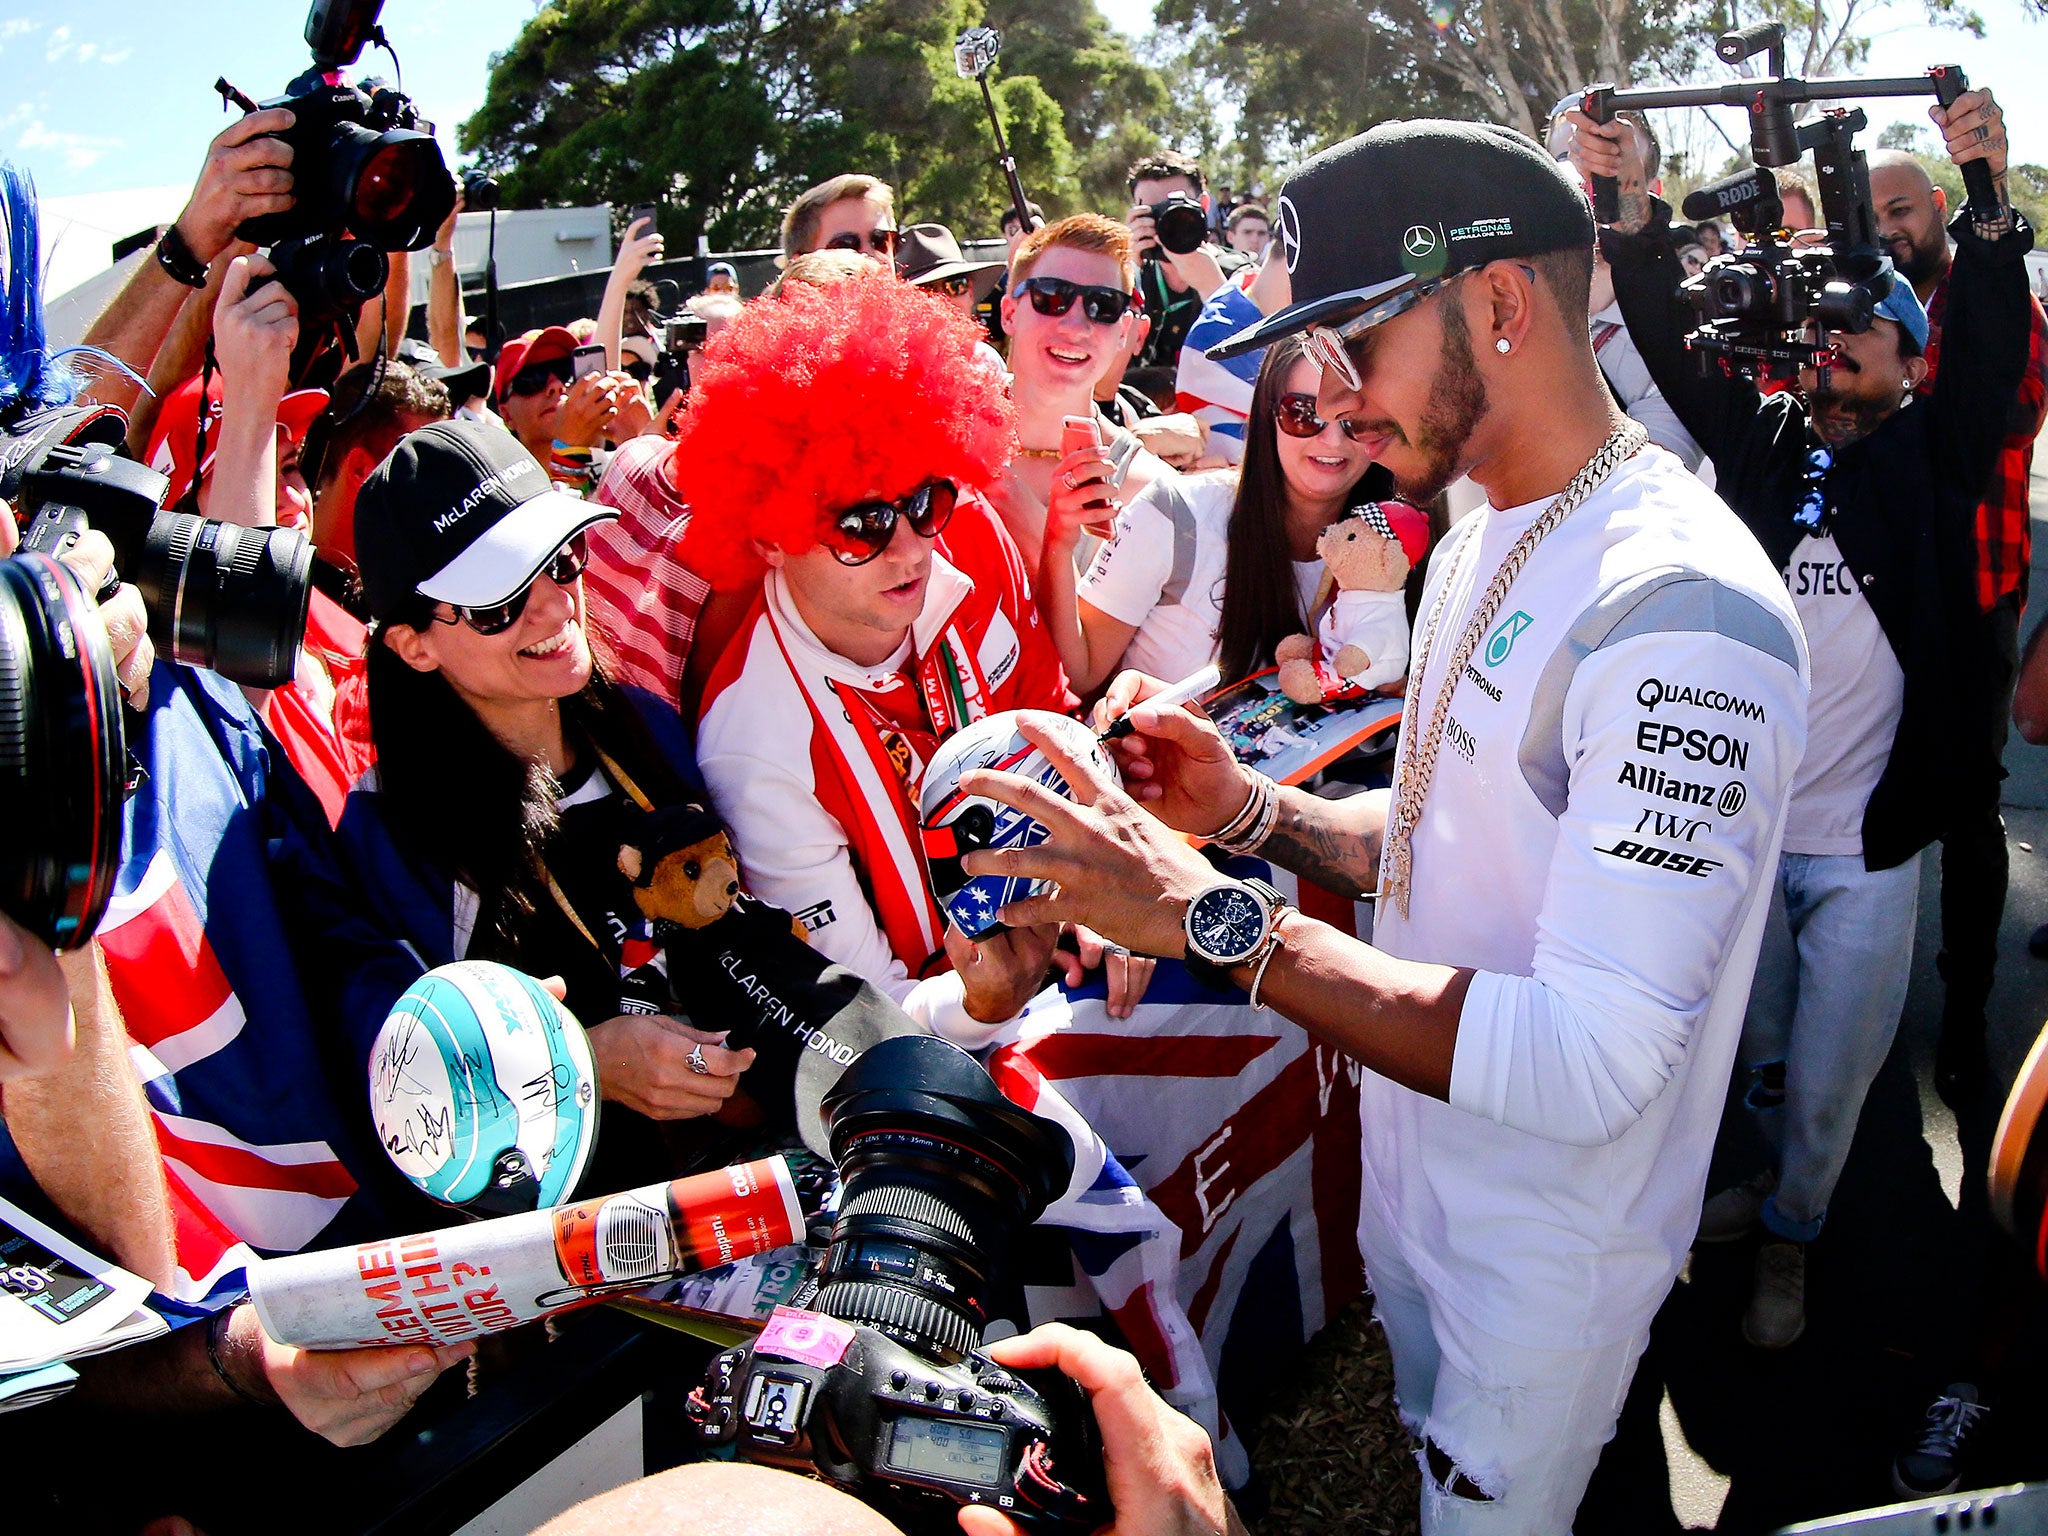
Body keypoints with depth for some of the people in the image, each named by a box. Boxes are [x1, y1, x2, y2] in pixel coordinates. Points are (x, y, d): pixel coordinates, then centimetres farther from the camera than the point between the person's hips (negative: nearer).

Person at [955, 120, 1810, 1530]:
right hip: (1414, 1178, 8)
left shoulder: (1683, 611, -29)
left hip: (1549, 1250, -8)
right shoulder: (1481, 542, 4)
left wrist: (1215, 916, -32)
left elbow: (1587, 1065, -34)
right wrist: (1249, 813, -7)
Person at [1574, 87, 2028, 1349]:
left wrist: (1988, 204, -30)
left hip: (1865, 838, -2)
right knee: (1757, 1045, 19)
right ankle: (1784, 1177, 47)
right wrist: (1633, 211, -18)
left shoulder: (1930, 452, 0)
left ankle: (1792, 1230, 34)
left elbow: (1995, 351, -16)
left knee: (1829, 1069, 9)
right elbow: (1670, 349, -5)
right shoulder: (1758, 434, 5)